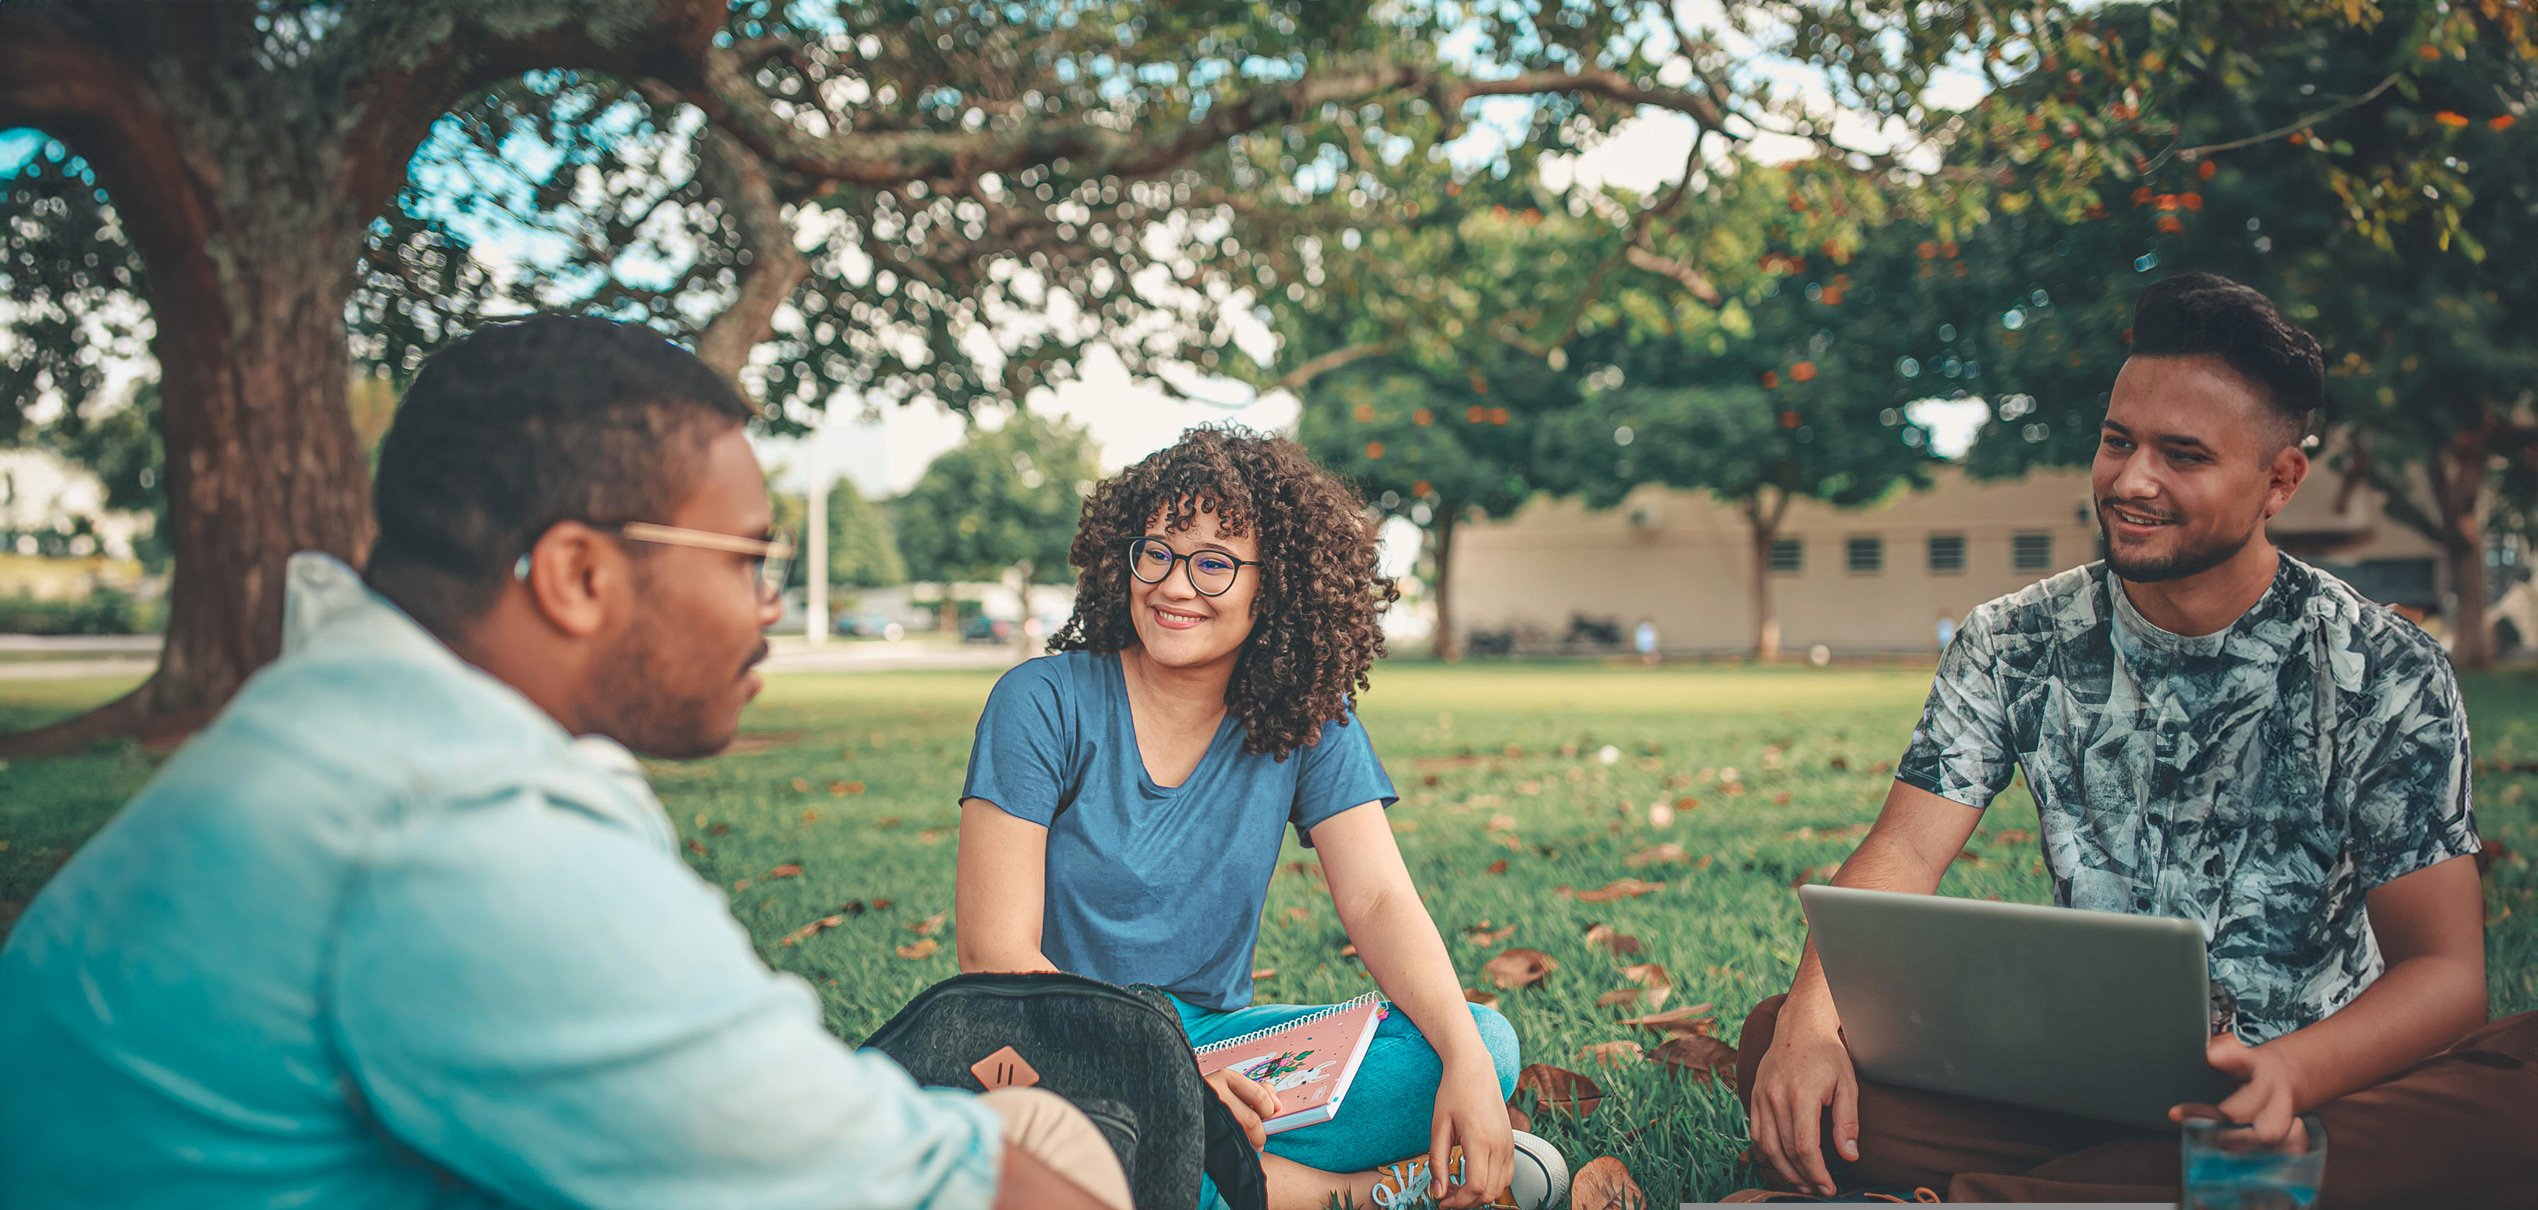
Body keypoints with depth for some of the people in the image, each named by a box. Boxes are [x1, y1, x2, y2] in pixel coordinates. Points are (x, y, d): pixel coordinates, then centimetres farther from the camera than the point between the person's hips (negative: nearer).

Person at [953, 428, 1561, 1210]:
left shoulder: (1309, 724, 1)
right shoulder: (1043, 705, -10)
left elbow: (1379, 903, -7)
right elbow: (995, 952, -15)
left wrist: (1467, 1063, -26)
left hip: (1218, 1036, 3)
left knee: (1487, 1043, -16)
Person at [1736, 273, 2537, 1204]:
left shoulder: (2385, 673, -5)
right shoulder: (2015, 647, 2)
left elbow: (2444, 969, -10)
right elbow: (1904, 852, -8)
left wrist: (2288, 1073, -34)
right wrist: (1812, 1021, -30)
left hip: (2315, 1079, 0)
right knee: (1781, 1043, -21)